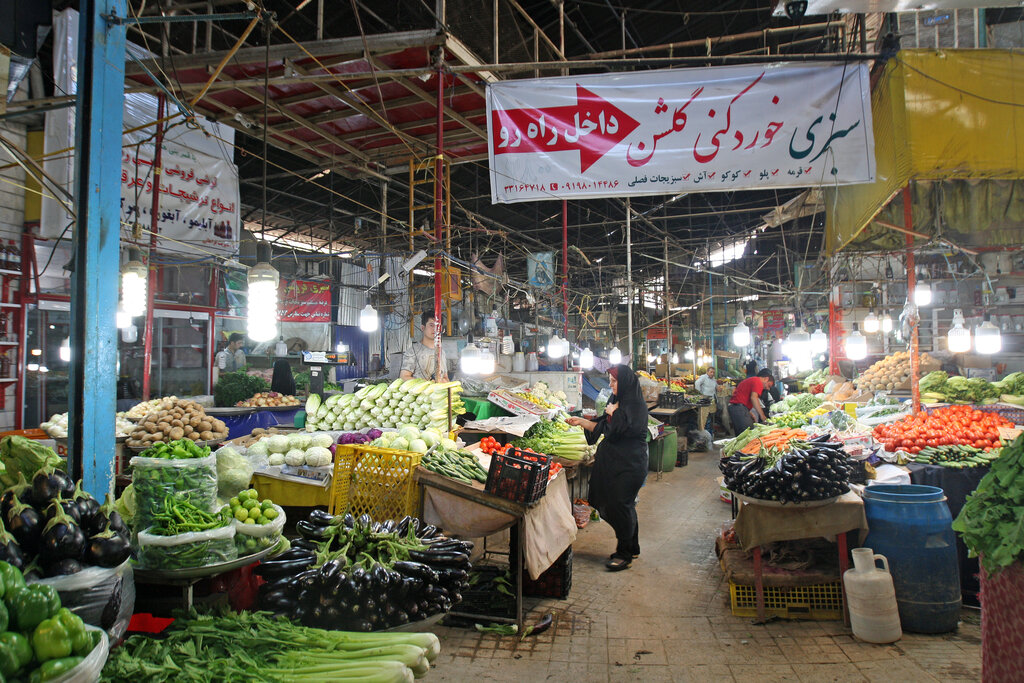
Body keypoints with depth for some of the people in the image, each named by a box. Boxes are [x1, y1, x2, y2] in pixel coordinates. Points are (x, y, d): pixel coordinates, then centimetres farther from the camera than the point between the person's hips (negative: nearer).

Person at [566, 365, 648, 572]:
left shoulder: (636, 405, -14)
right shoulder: (617, 401, 13)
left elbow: (619, 429, -24)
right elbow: (603, 428, 17)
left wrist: (612, 413, -10)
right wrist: (581, 421, 11)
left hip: (629, 465, -9)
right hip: (613, 461, 9)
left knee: (620, 506, -6)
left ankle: (624, 554, 6)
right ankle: (631, 548, 26)